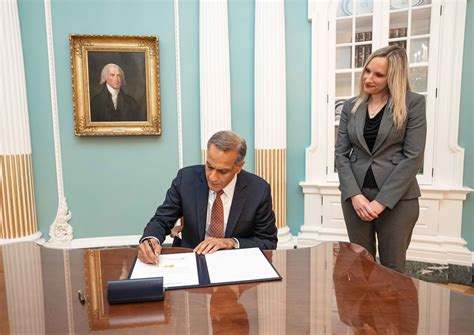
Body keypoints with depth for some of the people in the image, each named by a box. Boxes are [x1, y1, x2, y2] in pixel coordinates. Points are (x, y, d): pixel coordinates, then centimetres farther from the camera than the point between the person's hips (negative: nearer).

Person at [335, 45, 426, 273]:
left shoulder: (413, 103, -2)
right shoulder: (351, 107, 7)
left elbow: (413, 157, -8)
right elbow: (340, 153, 2)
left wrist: (381, 201, -14)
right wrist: (355, 195, -10)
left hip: (397, 198, -2)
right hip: (355, 196, 3)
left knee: (392, 268, 10)